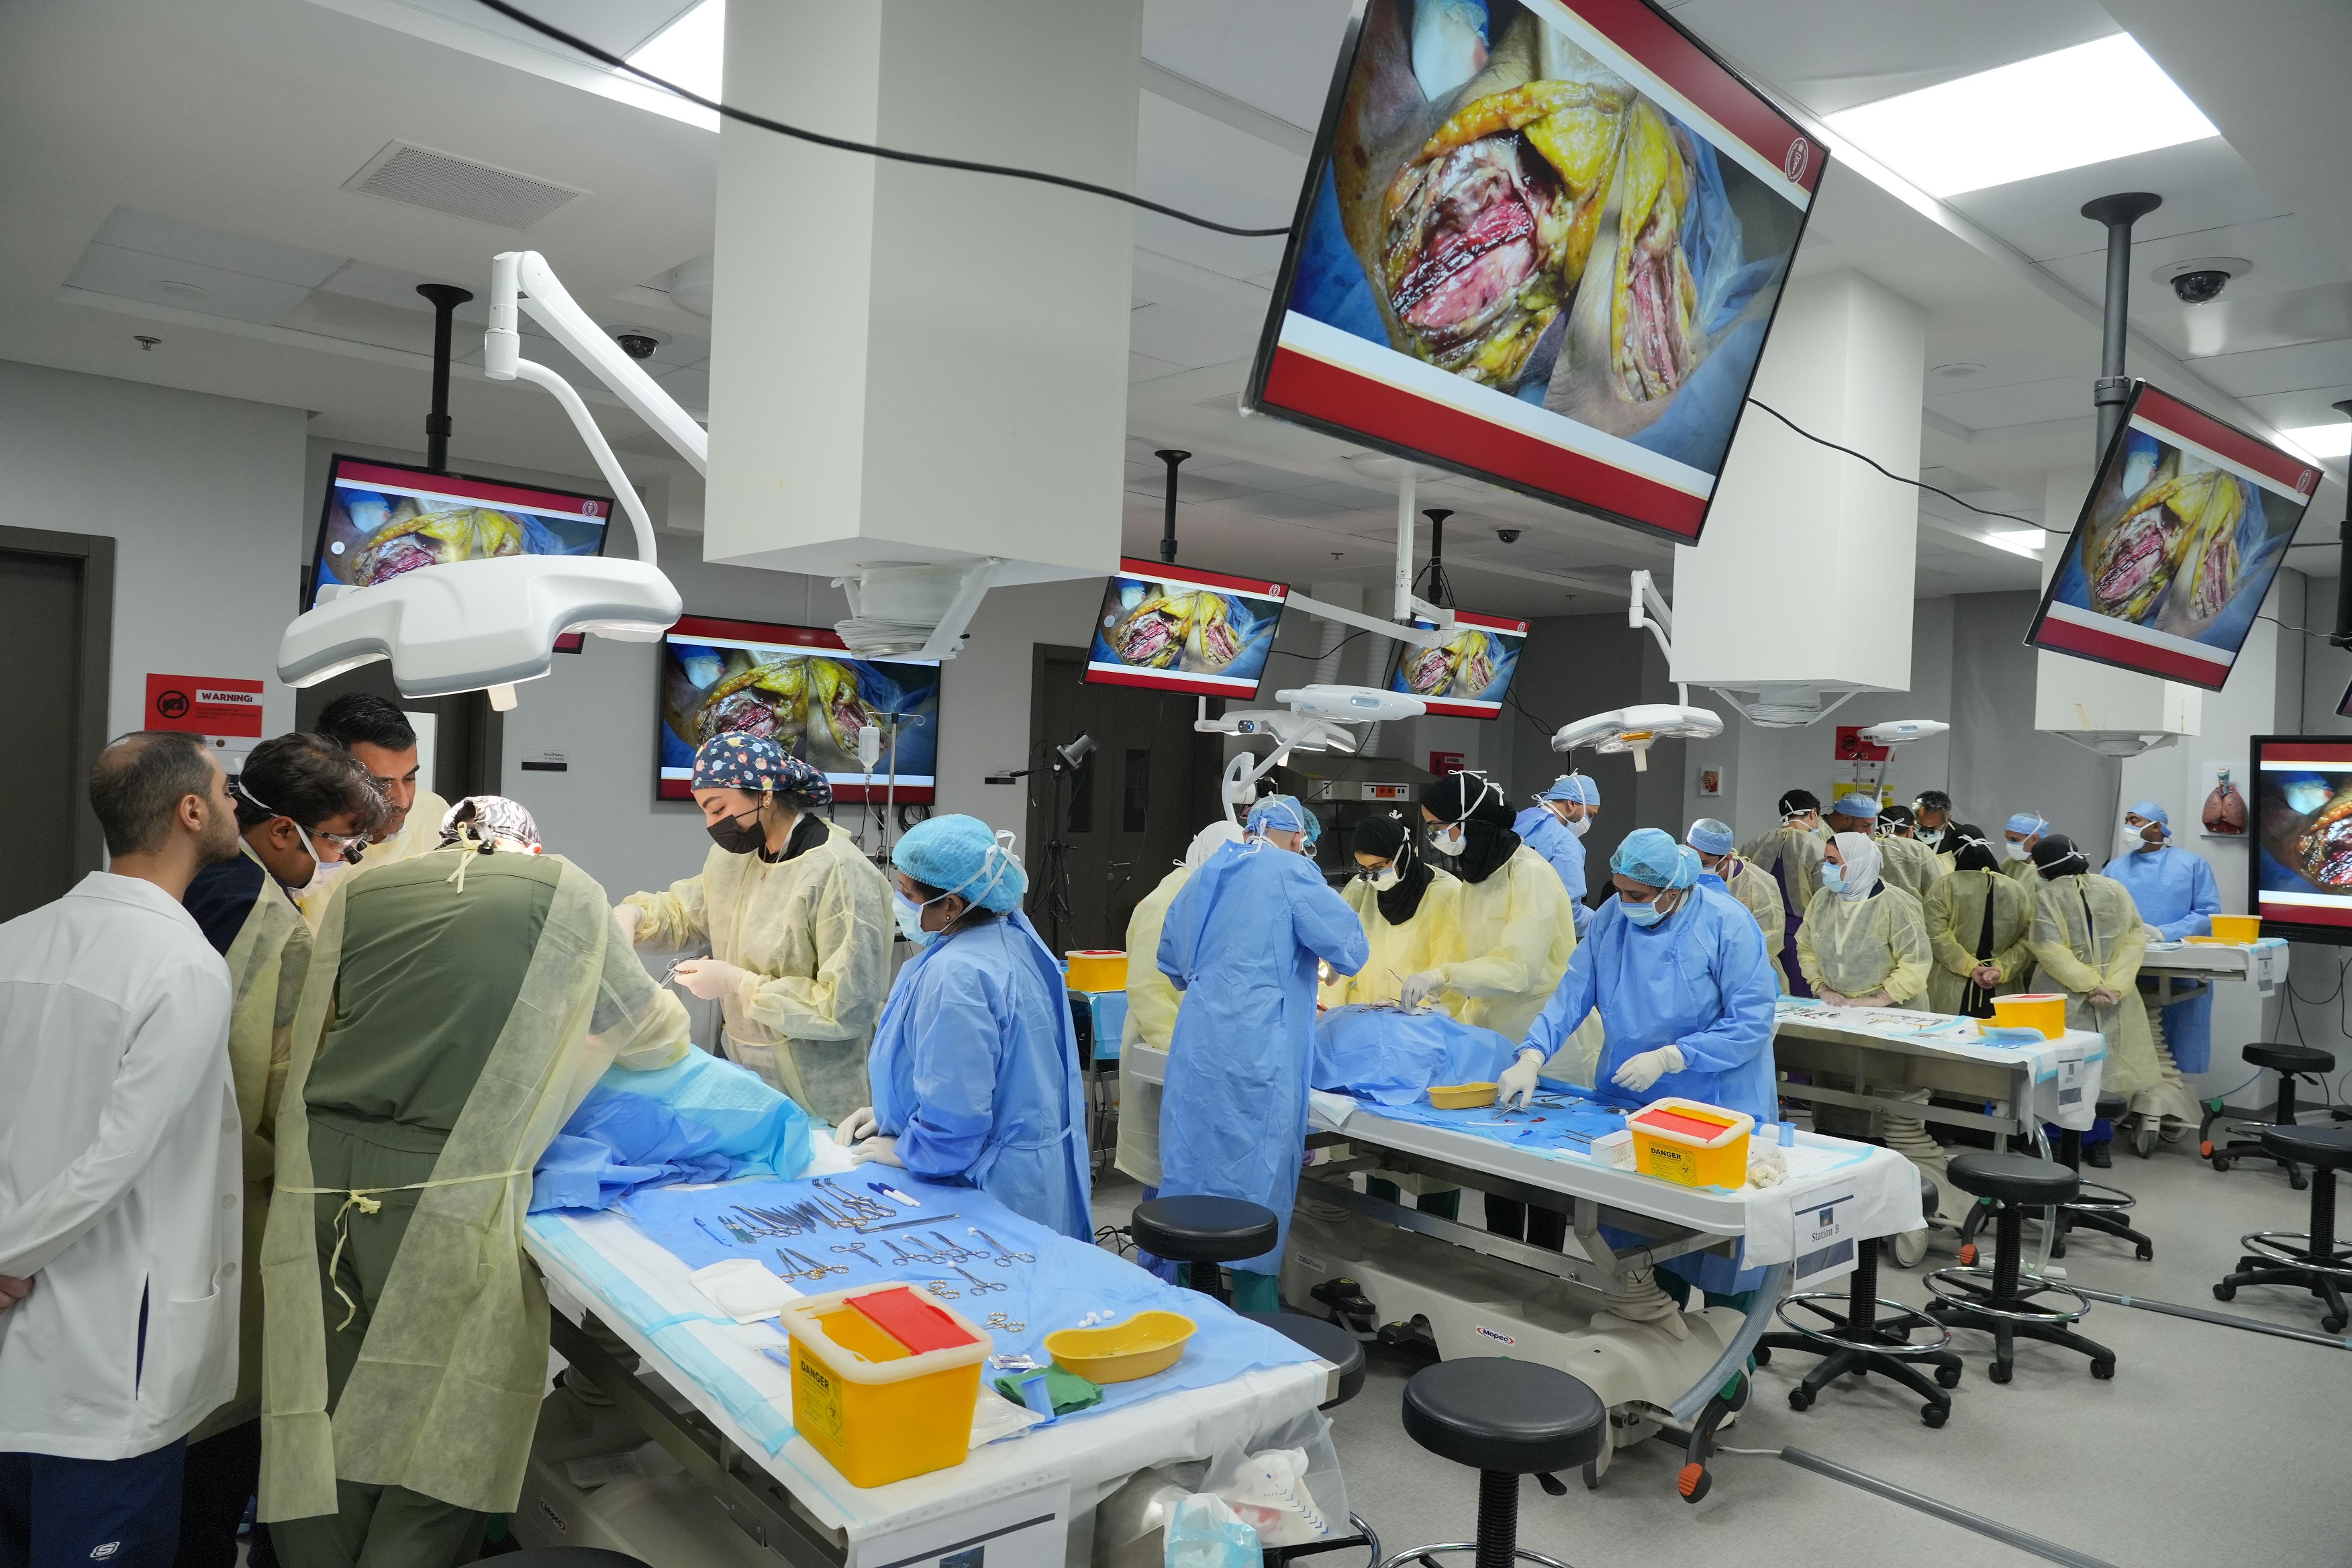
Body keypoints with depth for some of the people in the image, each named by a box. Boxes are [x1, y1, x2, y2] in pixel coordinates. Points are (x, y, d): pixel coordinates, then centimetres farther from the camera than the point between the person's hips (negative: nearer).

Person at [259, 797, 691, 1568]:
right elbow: (653, 1035, 13)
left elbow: (312, 1041, 21)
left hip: (321, 1179, 5)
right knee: (440, 1443, 8)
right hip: (442, 1198, -4)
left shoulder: (361, 892, 12)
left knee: (317, 1423, 16)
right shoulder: (564, 893, 3)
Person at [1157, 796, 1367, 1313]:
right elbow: (1350, 949, -6)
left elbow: (1170, 960, 29)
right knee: (1256, 1180, 1)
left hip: (1196, 1048, 6)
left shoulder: (1205, 874, 18)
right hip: (1256, 1053, -6)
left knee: (1187, 1173, 12)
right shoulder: (1291, 872, -3)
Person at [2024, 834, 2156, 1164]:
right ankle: (2098, 1140, 16)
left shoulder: (2047, 895, -9)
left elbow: (2050, 950, -16)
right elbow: (2135, 939, -3)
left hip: (2065, 997, -4)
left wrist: (2090, 985, -13)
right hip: (2114, 999, 4)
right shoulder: (2115, 889, 3)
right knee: (2104, 1064, 12)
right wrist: (2113, 985, -10)